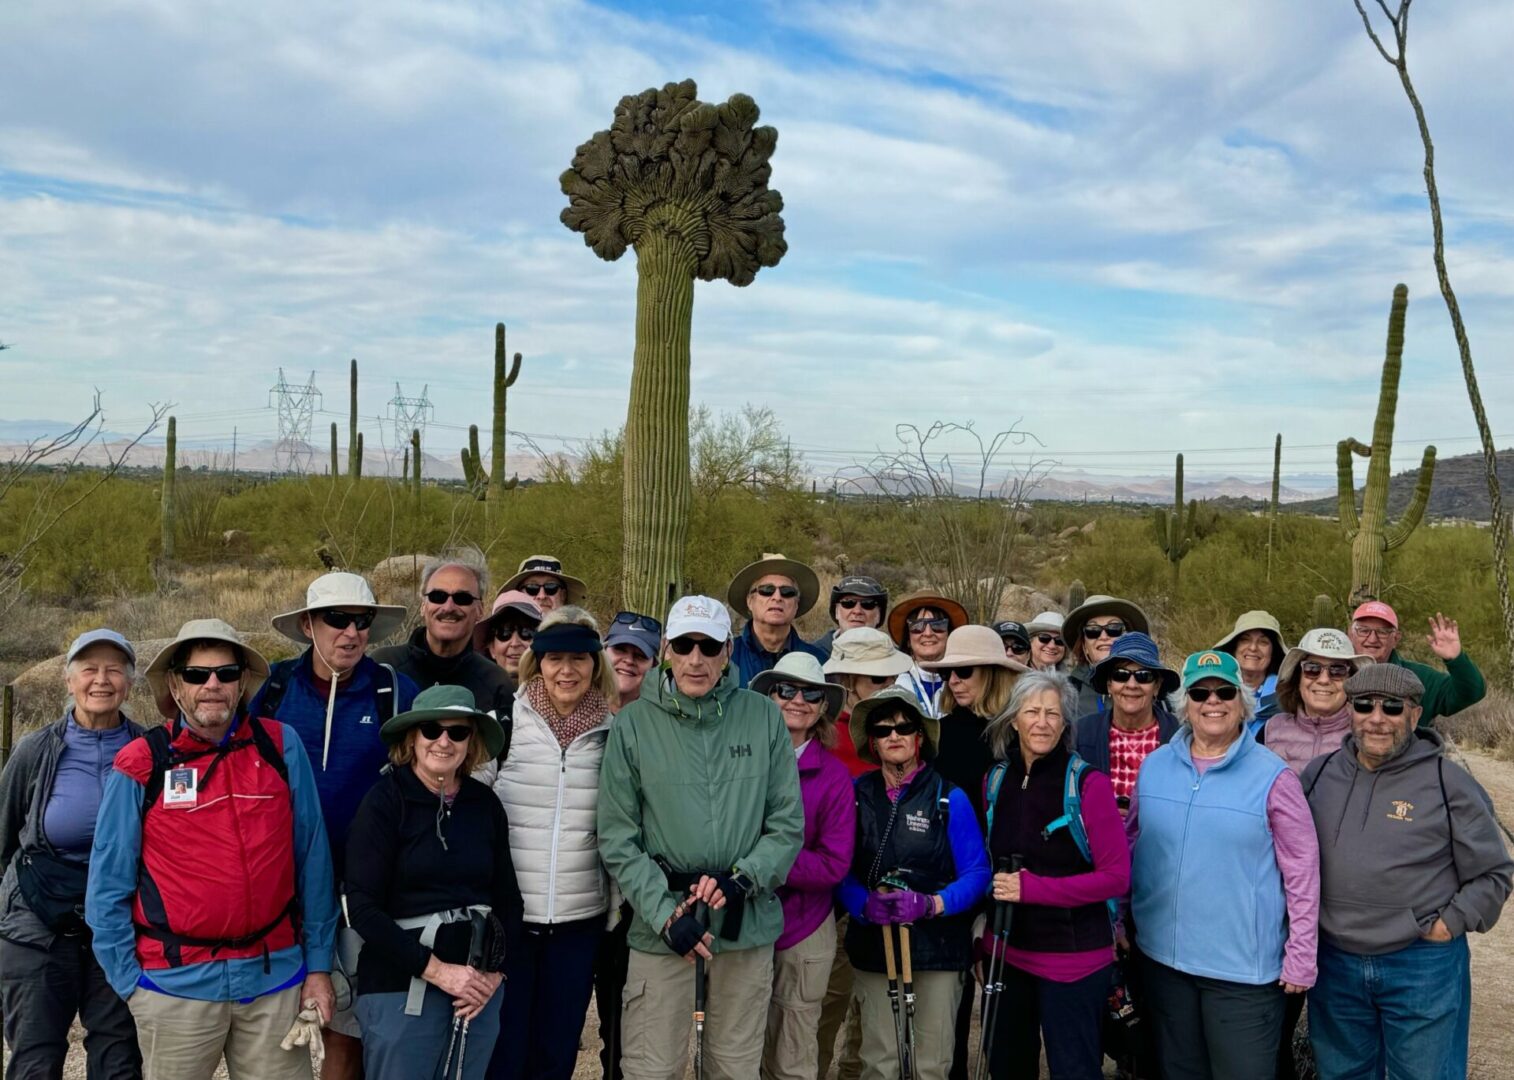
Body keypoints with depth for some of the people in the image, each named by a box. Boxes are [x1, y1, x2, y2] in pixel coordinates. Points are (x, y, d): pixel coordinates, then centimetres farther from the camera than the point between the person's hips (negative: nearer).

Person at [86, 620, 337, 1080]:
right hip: (176, 985, -1)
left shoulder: (282, 747, -1)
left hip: (276, 976, 1)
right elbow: (109, 884, 1)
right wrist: (130, 981, -1)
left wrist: (318, 964, 3)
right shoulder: (140, 766, -4)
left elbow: (312, 858, 2)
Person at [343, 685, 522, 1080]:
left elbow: (508, 900, 10)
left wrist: (494, 973, -4)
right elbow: (364, 909, -11)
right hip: (401, 992, -4)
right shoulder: (385, 800, -7)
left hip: (479, 989, 4)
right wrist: (436, 970, -14)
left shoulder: (486, 805, 5)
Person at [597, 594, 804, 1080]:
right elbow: (617, 838, -2)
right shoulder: (634, 724, -4)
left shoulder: (763, 717, 0)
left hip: (748, 919, 1)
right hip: (661, 919, -1)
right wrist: (666, 912, -11)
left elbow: (788, 823, 2)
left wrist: (743, 881, -12)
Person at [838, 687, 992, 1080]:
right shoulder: (857, 795, 3)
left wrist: (931, 904, -20)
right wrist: (865, 904, -17)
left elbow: (977, 873, -5)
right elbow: (842, 869, 2)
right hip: (873, 942, 1)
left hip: (938, 944, -1)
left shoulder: (949, 798, -3)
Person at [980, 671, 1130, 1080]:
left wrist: (1032, 888, -22)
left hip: (1072, 958, -5)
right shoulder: (997, 779, 3)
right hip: (1007, 952, 6)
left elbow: (1117, 877, -15)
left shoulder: (1088, 783, -13)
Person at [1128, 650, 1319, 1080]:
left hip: (1244, 966, -4)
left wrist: (1301, 957, -7)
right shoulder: (1155, 765, 2)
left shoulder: (1271, 775, -9)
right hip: (1164, 957, 4)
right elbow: (1131, 844, 13)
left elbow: (1302, 871, -7)